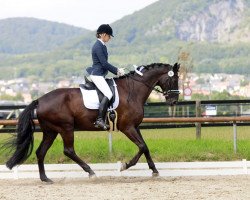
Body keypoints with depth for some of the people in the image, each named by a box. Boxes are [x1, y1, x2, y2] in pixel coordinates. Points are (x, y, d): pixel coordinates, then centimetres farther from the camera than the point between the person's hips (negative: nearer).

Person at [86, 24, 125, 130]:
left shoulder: (102, 46, 16)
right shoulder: (98, 46, -14)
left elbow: (105, 63, 21)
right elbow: (104, 64, -17)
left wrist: (116, 70, 14)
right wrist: (117, 70, -8)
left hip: (100, 75, 11)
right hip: (96, 74, -11)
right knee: (108, 94, -23)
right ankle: (100, 119, -29)